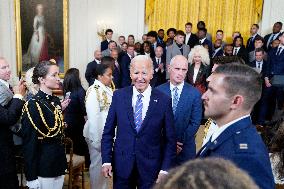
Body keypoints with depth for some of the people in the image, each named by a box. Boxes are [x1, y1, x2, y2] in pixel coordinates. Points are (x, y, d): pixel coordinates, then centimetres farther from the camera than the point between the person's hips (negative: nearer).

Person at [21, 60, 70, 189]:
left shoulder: (56, 101, 6)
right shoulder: (33, 105, -17)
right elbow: (29, 143, -16)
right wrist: (32, 177, -15)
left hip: (59, 163, 7)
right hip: (43, 167, -7)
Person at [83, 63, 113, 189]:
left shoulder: (107, 89, 4)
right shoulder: (94, 91, -18)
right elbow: (93, 117, -20)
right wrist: (97, 139, -19)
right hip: (98, 135, -7)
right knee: (97, 164, 8)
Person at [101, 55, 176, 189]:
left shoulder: (164, 100, -8)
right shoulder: (118, 96, -3)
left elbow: (170, 139, -4)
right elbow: (108, 131, 2)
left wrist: (165, 170, -8)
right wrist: (106, 160, -3)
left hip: (151, 167, -1)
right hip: (122, 165, 1)